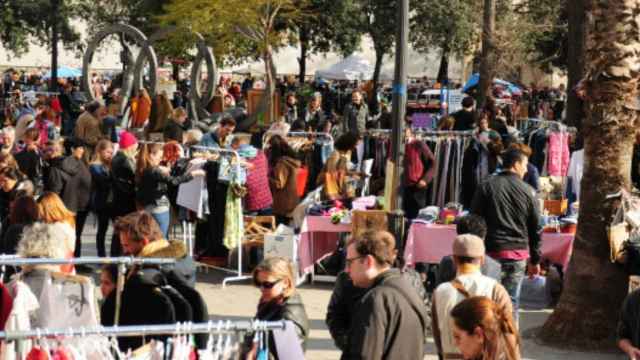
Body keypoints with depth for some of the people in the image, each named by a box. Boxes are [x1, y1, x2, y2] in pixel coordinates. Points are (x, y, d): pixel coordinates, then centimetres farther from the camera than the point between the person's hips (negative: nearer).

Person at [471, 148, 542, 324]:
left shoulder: (486, 187, 1)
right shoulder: (528, 192, 3)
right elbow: (535, 229, 7)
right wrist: (535, 261, 15)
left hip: (491, 250, 0)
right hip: (517, 252, 0)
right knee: (511, 301, 4)